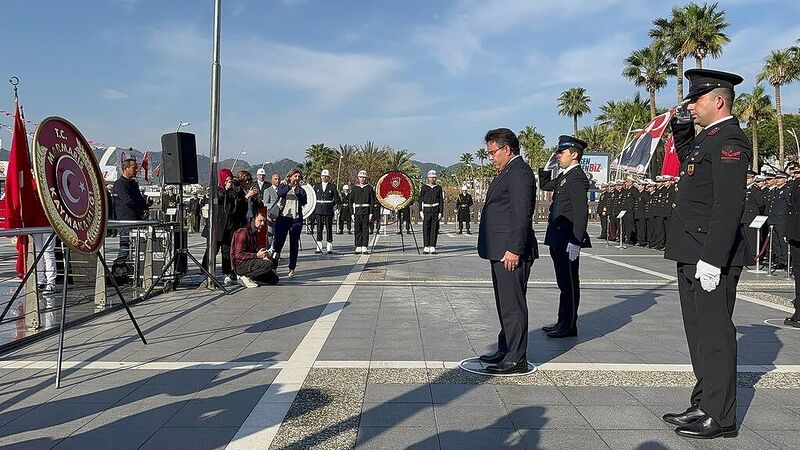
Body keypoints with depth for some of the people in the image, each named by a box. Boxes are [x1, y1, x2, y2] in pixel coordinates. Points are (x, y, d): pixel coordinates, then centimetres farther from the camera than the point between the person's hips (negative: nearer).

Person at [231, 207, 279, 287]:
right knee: (269, 264, -28)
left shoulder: (255, 232, 13)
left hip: (250, 262, 9)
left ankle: (248, 277, 3)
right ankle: (245, 277, -14)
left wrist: (263, 255, -5)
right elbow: (239, 255, -20)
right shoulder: (243, 232, -15)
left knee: (274, 279, 4)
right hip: (240, 265, -9)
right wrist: (257, 255, -28)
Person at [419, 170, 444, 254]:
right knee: (426, 229, -1)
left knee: (434, 229, -1)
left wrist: (440, 212, -2)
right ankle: (426, 247, 5)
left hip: (436, 210, 0)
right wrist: (421, 211, -3)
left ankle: (432, 247, 2)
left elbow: (441, 201, 6)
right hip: (426, 210, 0)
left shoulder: (438, 188, 8)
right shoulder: (424, 187, 6)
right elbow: (421, 200, 5)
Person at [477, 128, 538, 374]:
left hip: (511, 253, -11)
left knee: (513, 305, -4)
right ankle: (505, 350, 29)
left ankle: (516, 359, 4)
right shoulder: (507, 172, 19)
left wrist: (514, 250, -22)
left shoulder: (519, 173, -14)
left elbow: (522, 215, -20)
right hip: (500, 251, 11)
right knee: (505, 305, 18)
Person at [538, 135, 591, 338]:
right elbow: (544, 185, 31)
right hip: (558, 239, 10)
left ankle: (569, 326, 6)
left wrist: (575, 241, -25)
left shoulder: (577, 177, -15)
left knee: (569, 282, -2)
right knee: (565, 282, 16)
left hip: (567, 240, -10)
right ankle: (564, 323, 26)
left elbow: (581, 211, -22)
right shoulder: (564, 176, 15)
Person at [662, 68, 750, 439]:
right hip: (692, 255, 10)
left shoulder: (729, 140, -14)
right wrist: (681, 128, 21)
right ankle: (704, 405, 28)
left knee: (714, 335, -1)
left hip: (711, 257, -10)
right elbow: (686, 159, 39)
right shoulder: (707, 138, 16)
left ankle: (720, 418, 10)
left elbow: (728, 205, -22)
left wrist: (712, 259, -25)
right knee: (700, 334, 16)